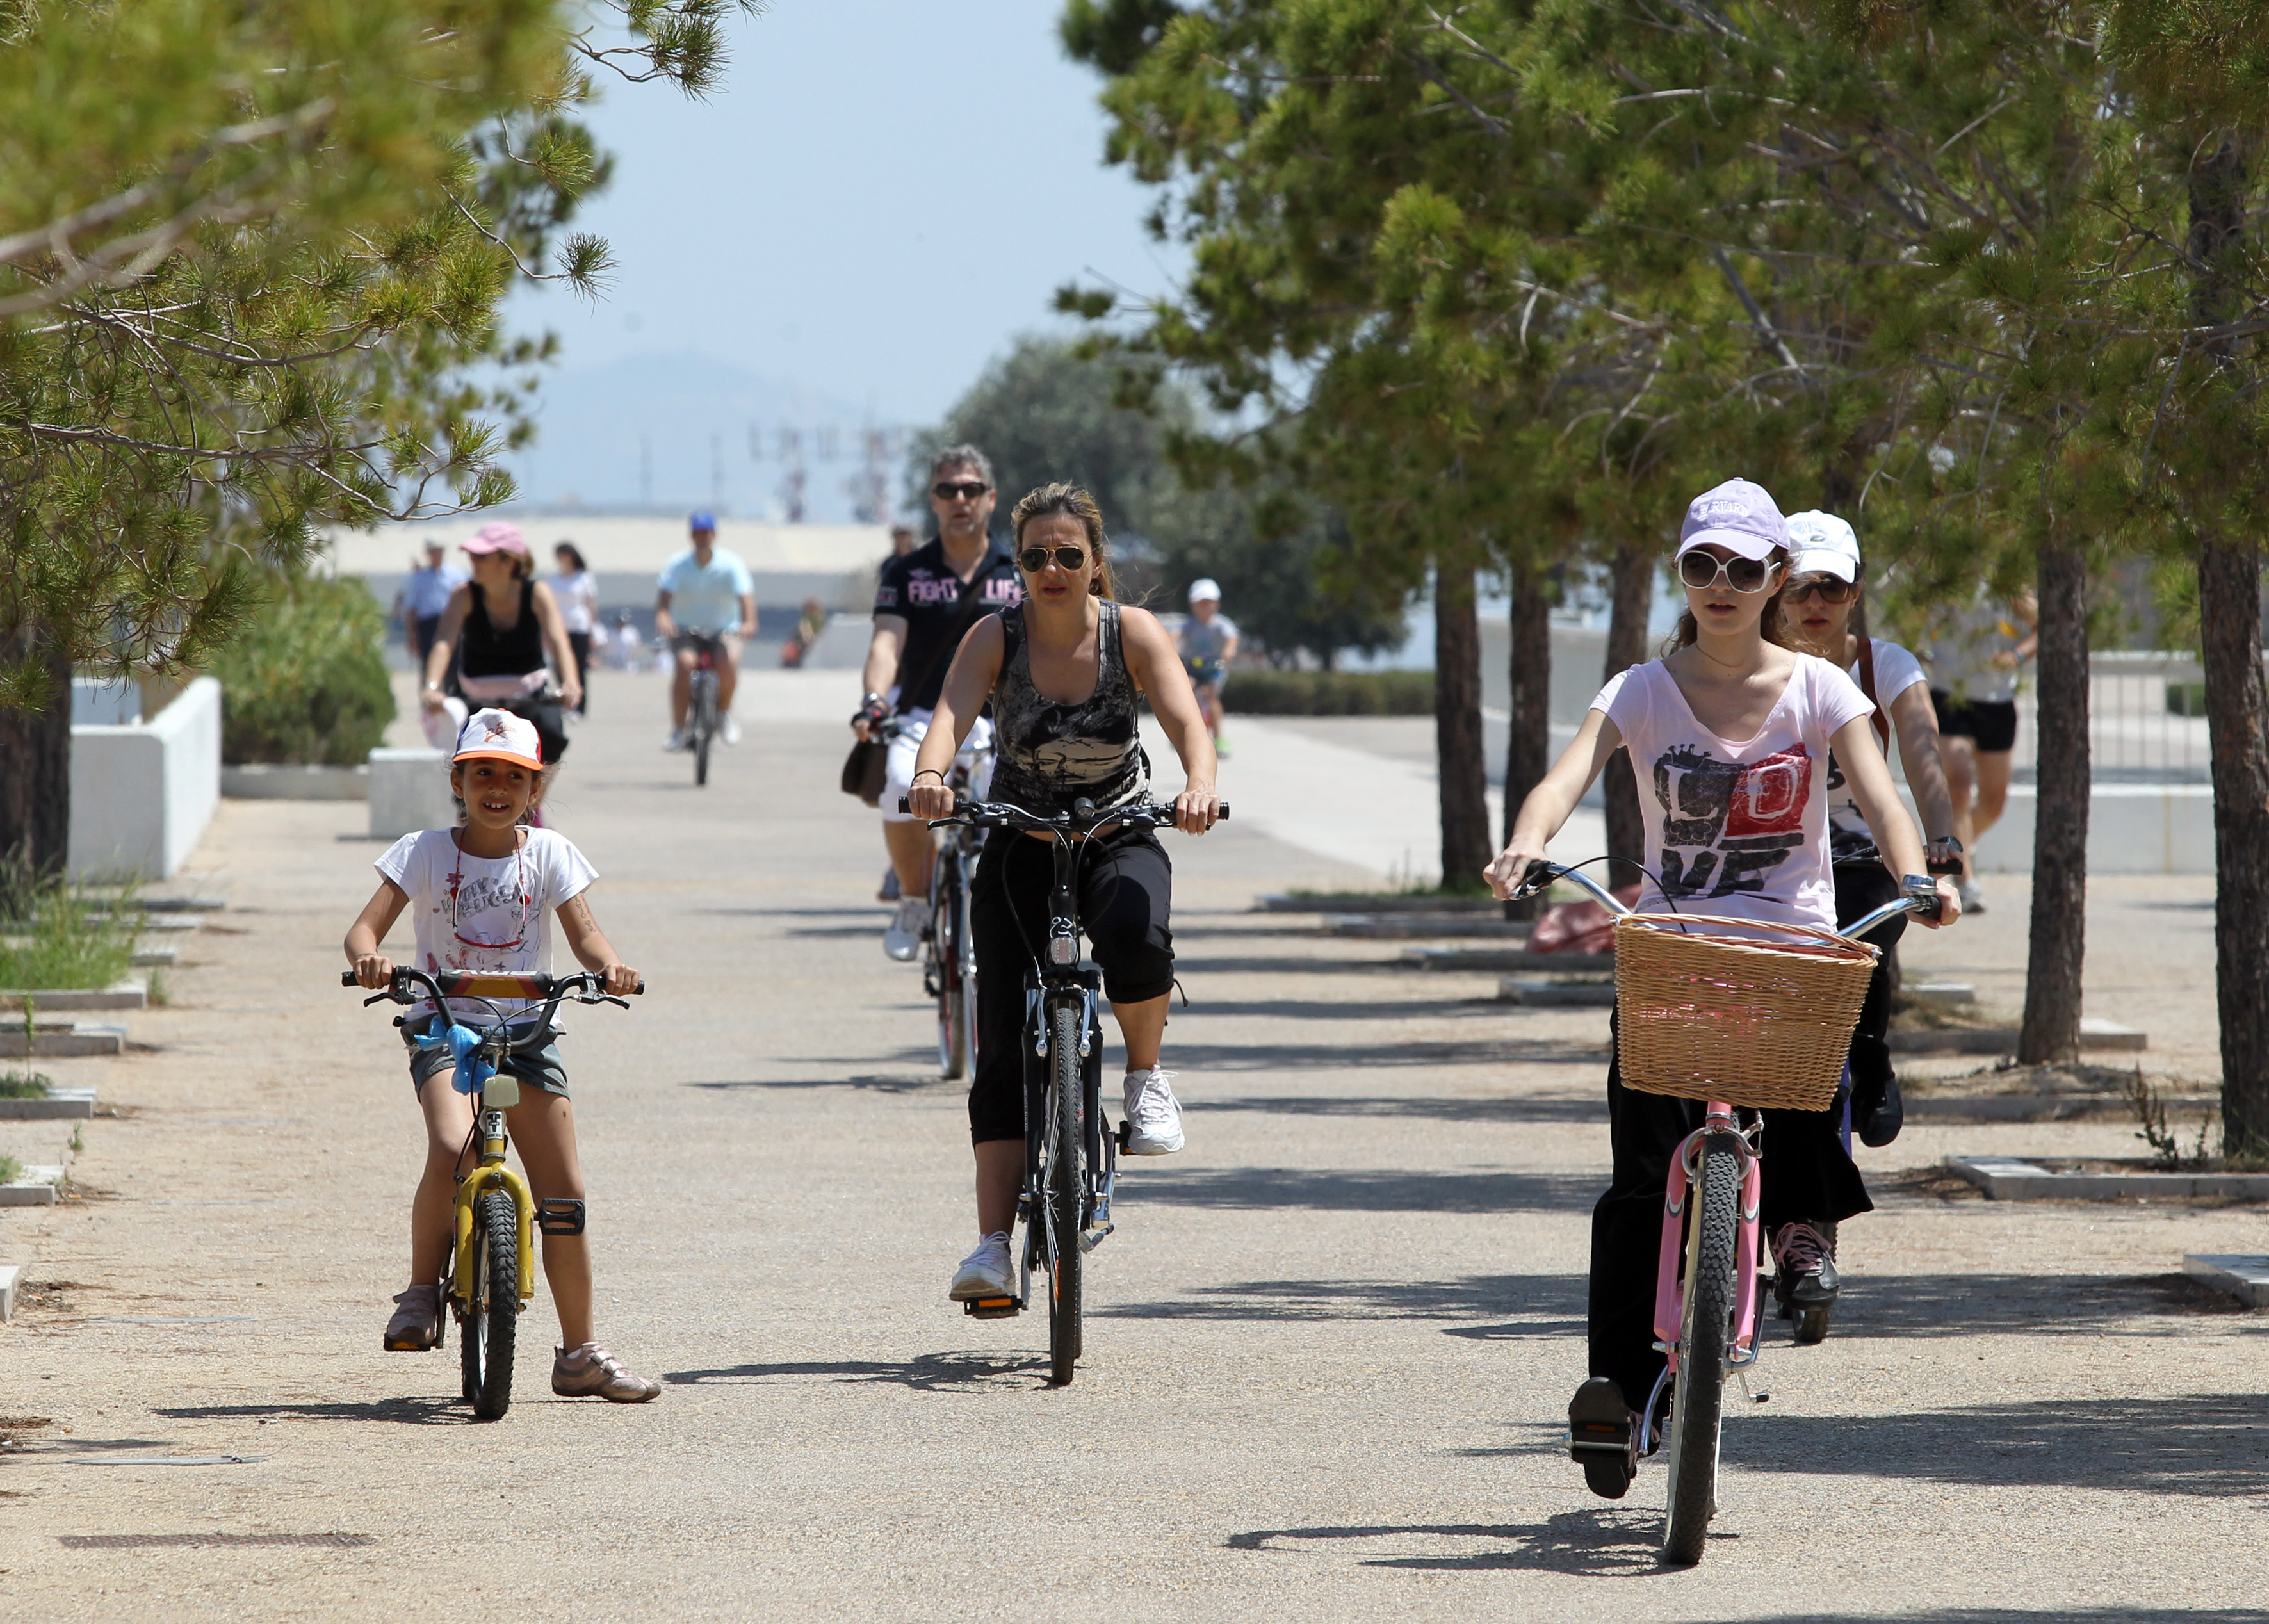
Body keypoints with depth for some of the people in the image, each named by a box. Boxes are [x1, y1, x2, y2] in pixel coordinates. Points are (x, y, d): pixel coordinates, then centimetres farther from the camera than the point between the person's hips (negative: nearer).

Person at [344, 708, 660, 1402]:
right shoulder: (426, 852, -1)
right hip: (444, 1024, -2)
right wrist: (369, 959, -31)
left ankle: (580, 1354, 12)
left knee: (563, 1192, 0)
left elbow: (584, 934, -2)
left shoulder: (547, 854, 4)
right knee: (452, 1149, -31)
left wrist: (608, 965, -26)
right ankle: (421, 1292, -10)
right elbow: (364, 928, -7)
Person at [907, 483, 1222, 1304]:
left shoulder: (1131, 633, -12)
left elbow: (1185, 718, -27)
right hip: (1020, 844, 1)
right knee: (1005, 1045, -11)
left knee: (1136, 938, -37)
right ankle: (993, 1244, -13)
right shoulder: (997, 637, -12)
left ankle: (1146, 1072, -6)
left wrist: (1200, 783, -49)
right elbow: (952, 710, -29)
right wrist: (930, 774, -52)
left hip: (1119, 837, -1)